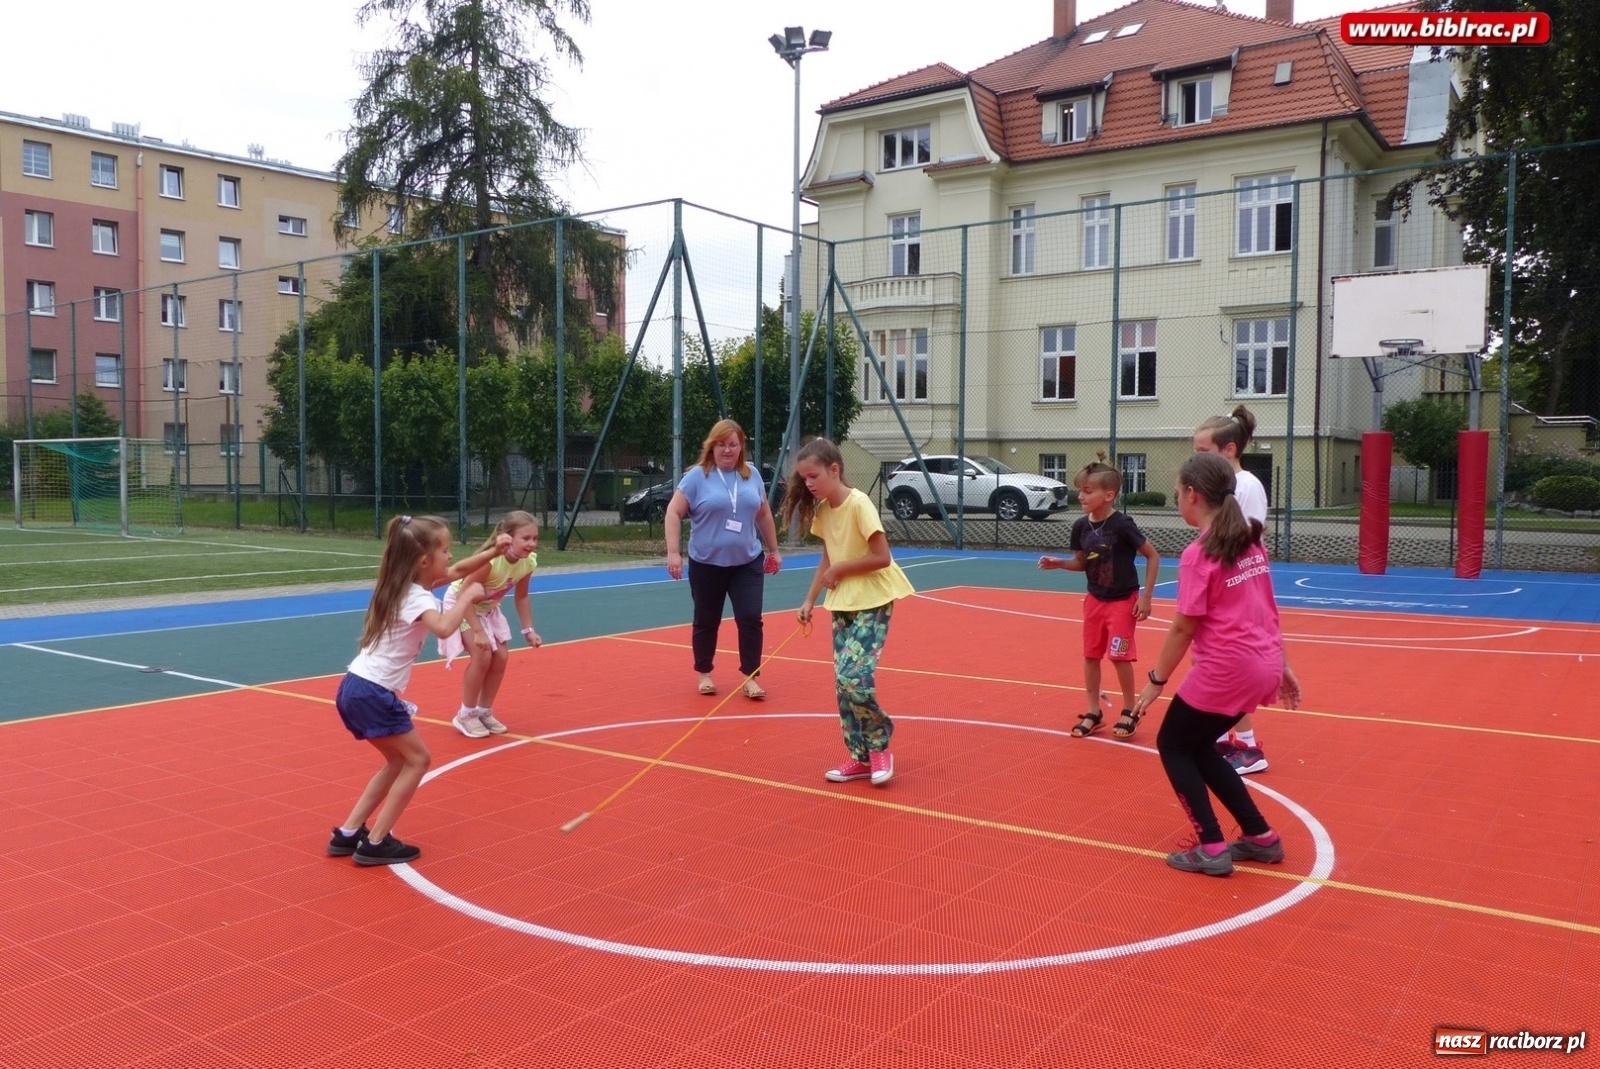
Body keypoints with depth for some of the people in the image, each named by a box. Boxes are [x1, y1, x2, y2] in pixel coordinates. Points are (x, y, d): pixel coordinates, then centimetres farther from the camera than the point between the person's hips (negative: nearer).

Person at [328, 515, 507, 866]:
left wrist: (492, 552, 16)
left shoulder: (407, 586, 12)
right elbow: (443, 628, -39)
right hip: (373, 693, -9)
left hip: (356, 688, 9)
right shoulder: (417, 598, -17)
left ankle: (348, 834, 22)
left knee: (399, 761, 20)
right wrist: (468, 595, -25)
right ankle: (375, 843, 5)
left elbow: (457, 570, 26)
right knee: (417, 759, 3)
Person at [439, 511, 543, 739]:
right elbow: (464, 595, -34)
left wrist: (528, 629, -4)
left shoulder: (528, 562, -19)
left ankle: (484, 712, 16)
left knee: (501, 657, -1)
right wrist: (478, 632, -35)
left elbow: (521, 597, -1)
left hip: (488, 607, 7)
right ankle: (465, 715, 0)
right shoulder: (489, 560, -39)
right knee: (482, 656, -18)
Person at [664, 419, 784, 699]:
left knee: (751, 619, -5)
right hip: (707, 564, -2)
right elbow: (673, 512, -9)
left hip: (747, 563, 2)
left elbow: (764, 514, 16)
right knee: (707, 622, 10)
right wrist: (673, 552, -17)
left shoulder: (752, 475, 5)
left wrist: (773, 550, 18)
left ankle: (750, 678, 5)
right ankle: (705, 674, 27)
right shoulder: (697, 476, -8)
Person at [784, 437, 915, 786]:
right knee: (844, 682, 6)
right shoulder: (822, 509, 4)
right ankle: (861, 757, 17)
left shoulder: (858, 504, -19)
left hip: (872, 602, -7)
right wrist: (809, 600, 6)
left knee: (854, 676, -17)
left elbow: (882, 557, -22)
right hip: (842, 603, 8)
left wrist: (839, 570, -15)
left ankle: (880, 745, 6)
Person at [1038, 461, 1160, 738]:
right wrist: (1059, 563, -11)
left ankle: (1130, 711, 17)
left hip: (1123, 601, -6)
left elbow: (1153, 556, -12)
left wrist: (1146, 597, -13)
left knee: (1119, 656, -4)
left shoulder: (1122, 524, -21)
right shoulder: (1081, 526, -5)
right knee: (1090, 655, 9)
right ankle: (1093, 712, 23)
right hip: (1094, 600, 6)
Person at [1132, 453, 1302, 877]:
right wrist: (1281, 666, 21)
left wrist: (1157, 680, -5)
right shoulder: (1249, 541, 8)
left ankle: (1211, 849, 5)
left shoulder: (1199, 555, -16)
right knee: (1197, 746, 21)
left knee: (1173, 745, 9)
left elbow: (1183, 628, -14)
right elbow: (1267, 610, 14)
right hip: (1264, 667, 8)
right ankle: (1261, 837, 24)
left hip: (1225, 671, -8)